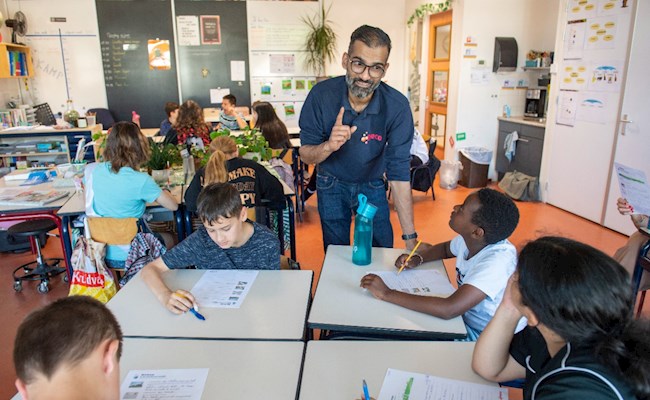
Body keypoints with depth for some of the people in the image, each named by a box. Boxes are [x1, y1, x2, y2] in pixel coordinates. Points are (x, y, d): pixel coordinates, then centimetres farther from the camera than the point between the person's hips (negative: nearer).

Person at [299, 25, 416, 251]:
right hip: (331, 185, 0)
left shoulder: (397, 107, -25)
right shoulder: (322, 95, -23)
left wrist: (410, 238, -28)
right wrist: (329, 146, -39)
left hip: (372, 187, 0)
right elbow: (305, 154, -15)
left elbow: (399, 173, -24)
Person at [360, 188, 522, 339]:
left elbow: (449, 309, -43)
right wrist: (417, 259, -6)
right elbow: (445, 248, 15)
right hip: (464, 321, 7)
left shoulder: (497, 261, -33)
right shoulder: (470, 239, -10)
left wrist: (387, 294, -36)